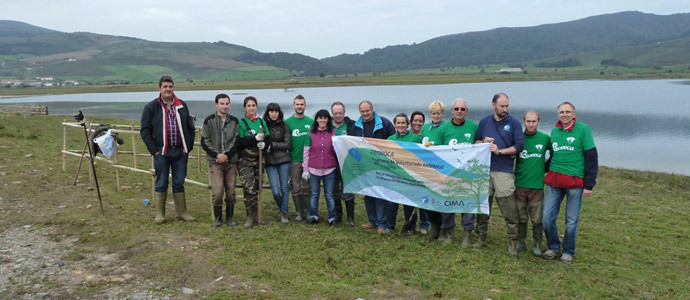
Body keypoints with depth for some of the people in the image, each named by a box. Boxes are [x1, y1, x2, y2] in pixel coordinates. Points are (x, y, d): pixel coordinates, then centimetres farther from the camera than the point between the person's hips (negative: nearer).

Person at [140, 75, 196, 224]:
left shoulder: (182, 105, 10)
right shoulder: (151, 107, 1)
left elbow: (190, 128, 14)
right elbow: (145, 131, -1)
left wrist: (189, 146, 6)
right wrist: (154, 149, -8)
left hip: (180, 152, 2)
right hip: (162, 152, -2)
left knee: (179, 183, 9)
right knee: (161, 184, 5)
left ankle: (182, 212, 18)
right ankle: (160, 214, 15)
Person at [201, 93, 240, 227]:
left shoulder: (234, 121, 7)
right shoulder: (209, 120, 2)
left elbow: (236, 141, 3)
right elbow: (204, 142, -1)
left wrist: (226, 155, -10)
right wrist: (217, 154, -11)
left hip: (231, 161, 2)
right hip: (214, 161, -2)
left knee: (231, 191, 3)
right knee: (217, 190, -9)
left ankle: (229, 218, 17)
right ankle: (218, 218, 8)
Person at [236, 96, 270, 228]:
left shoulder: (262, 122, 11)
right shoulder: (241, 122, -3)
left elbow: (268, 138, 14)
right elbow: (240, 142, -12)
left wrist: (264, 143, -8)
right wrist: (255, 138, -21)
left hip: (258, 159, 5)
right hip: (245, 160, -5)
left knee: (257, 187, 8)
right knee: (249, 188, -14)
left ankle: (255, 216, 18)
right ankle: (250, 216, -3)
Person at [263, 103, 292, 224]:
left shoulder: (283, 126, 3)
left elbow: (287, 144, -1)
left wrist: (272, 145, -11)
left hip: (283, 160, 1)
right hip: (270, 161, -1)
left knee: (284, 187, 0)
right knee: (275, 190, -4)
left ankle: (284, 213, 13)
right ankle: (281, 207, 25)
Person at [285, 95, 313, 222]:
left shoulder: (311, 121, 6)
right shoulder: (287, 122, 2)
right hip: (294, 160, -1)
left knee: (307, 187, 5)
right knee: (296, 188, 4)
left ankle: (307, 212, 16)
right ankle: (299, 212, 15)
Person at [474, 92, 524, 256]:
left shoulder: (514, 123, 1)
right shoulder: (484, 121, 10)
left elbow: (519, 146, -4)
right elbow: (476, 142, 16)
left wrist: (500, 151, -14)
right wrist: (484, 142, -5)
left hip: (504, 171, -3)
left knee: (509, 210, -5)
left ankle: (513, 241, 5)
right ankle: (481, 238, 23)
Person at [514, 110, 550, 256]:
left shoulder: (545, 138, 0)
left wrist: (546, 167, 9)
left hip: (537, 185, -1)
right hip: (519, 185, 1)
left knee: (537, 219, 3)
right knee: (521, 217, 11)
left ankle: (537, 245, 17)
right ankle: (520, 242, 24)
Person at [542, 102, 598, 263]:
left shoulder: (583, 129, -4)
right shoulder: (554, 131, 10)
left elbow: (591, 158, -5)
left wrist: (589, 184, -9)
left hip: (575, 182, -4)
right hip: (554, 181, 4)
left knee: (571, 221, 6)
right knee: (547, 217, 2)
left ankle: (568, 252, 23)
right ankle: (553, 247, 21)